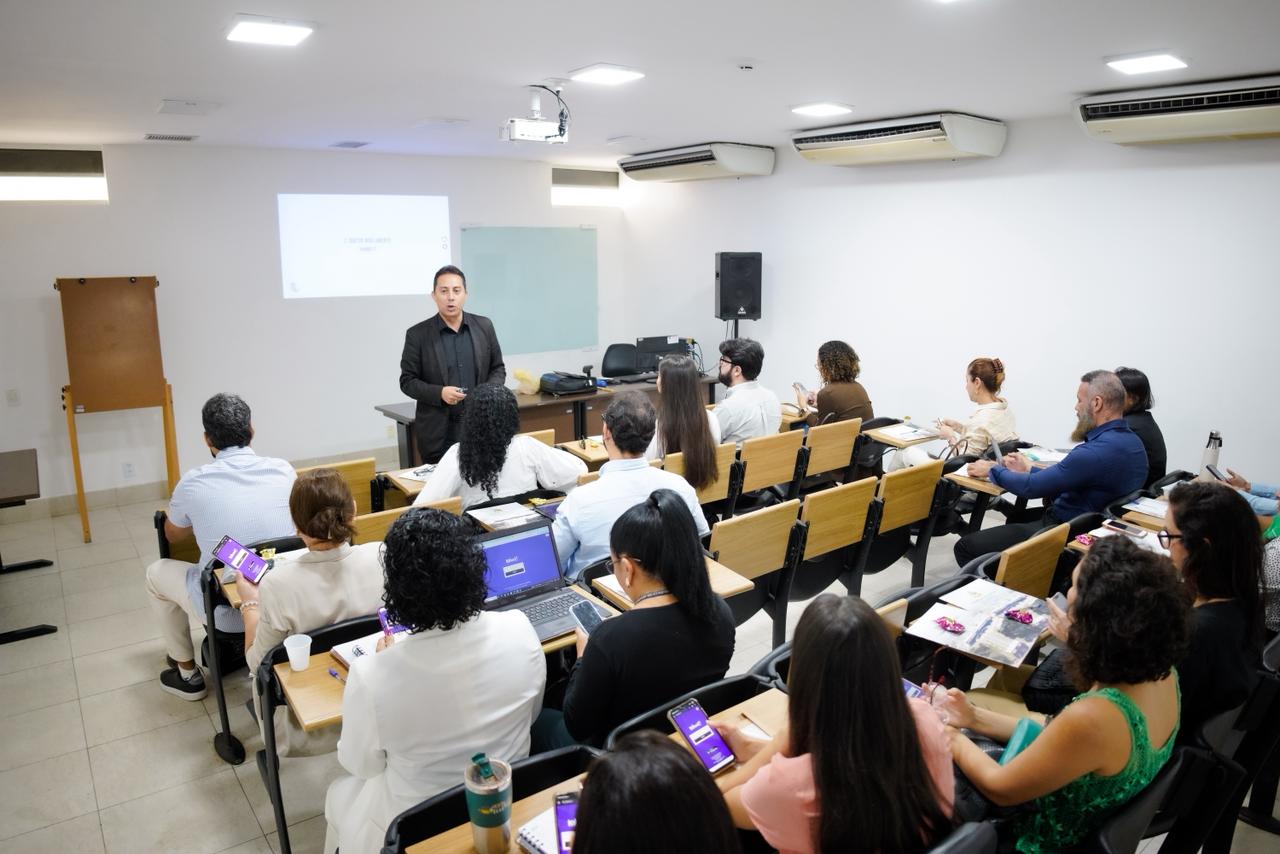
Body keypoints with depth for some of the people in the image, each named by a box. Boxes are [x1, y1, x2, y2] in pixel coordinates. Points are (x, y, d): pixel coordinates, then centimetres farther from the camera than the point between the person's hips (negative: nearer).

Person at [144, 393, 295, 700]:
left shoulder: (194, 482, -12)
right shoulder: (283, 470, -6)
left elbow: (172, 534, 10)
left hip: (227, 612, -3)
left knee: (156, 573, 25)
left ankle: (187, 674, 34)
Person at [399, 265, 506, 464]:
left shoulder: (484, 326, 5)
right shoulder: (417, 334, -2)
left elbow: (498, 368, 12)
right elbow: (407, 381, 0)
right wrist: (440, 393, -17)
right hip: (437, 432, -2)